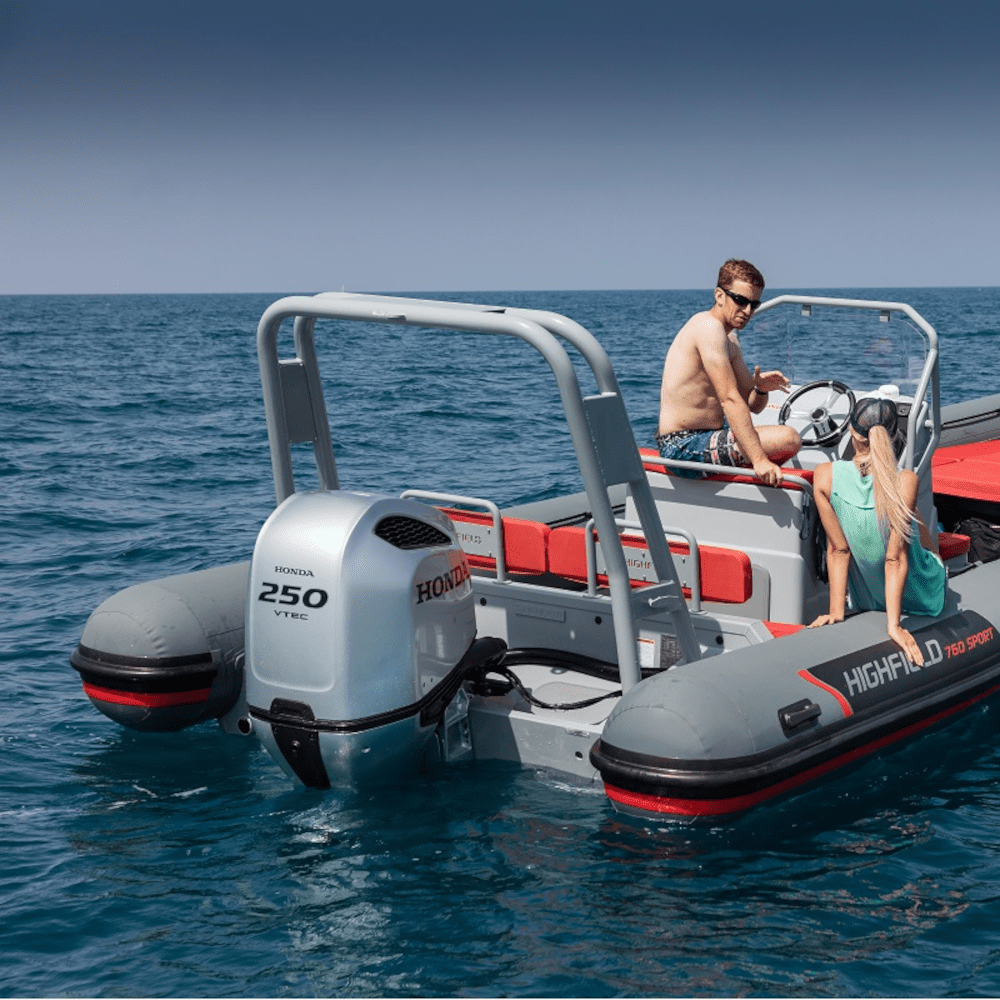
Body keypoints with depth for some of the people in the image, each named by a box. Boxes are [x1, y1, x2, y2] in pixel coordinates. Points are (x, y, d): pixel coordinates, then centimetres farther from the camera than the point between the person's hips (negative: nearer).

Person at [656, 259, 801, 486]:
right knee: (789, 439, -22)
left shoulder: (729, 338, 16)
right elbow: (730, 399, -24)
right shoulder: (710, 327, -15)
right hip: (685, 447, -11)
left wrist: (761, 389, -9)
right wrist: (758, 459, -30)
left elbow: (753, 405, 16)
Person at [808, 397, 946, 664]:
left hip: (866, 600, 2)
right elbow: (896, 558, -27)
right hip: (922, 599, -2)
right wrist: (893, 625, -23)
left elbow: (838, 551, -17)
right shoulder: (905, 482, -28)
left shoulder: (826, 476, -21)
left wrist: (836, 612, -11)